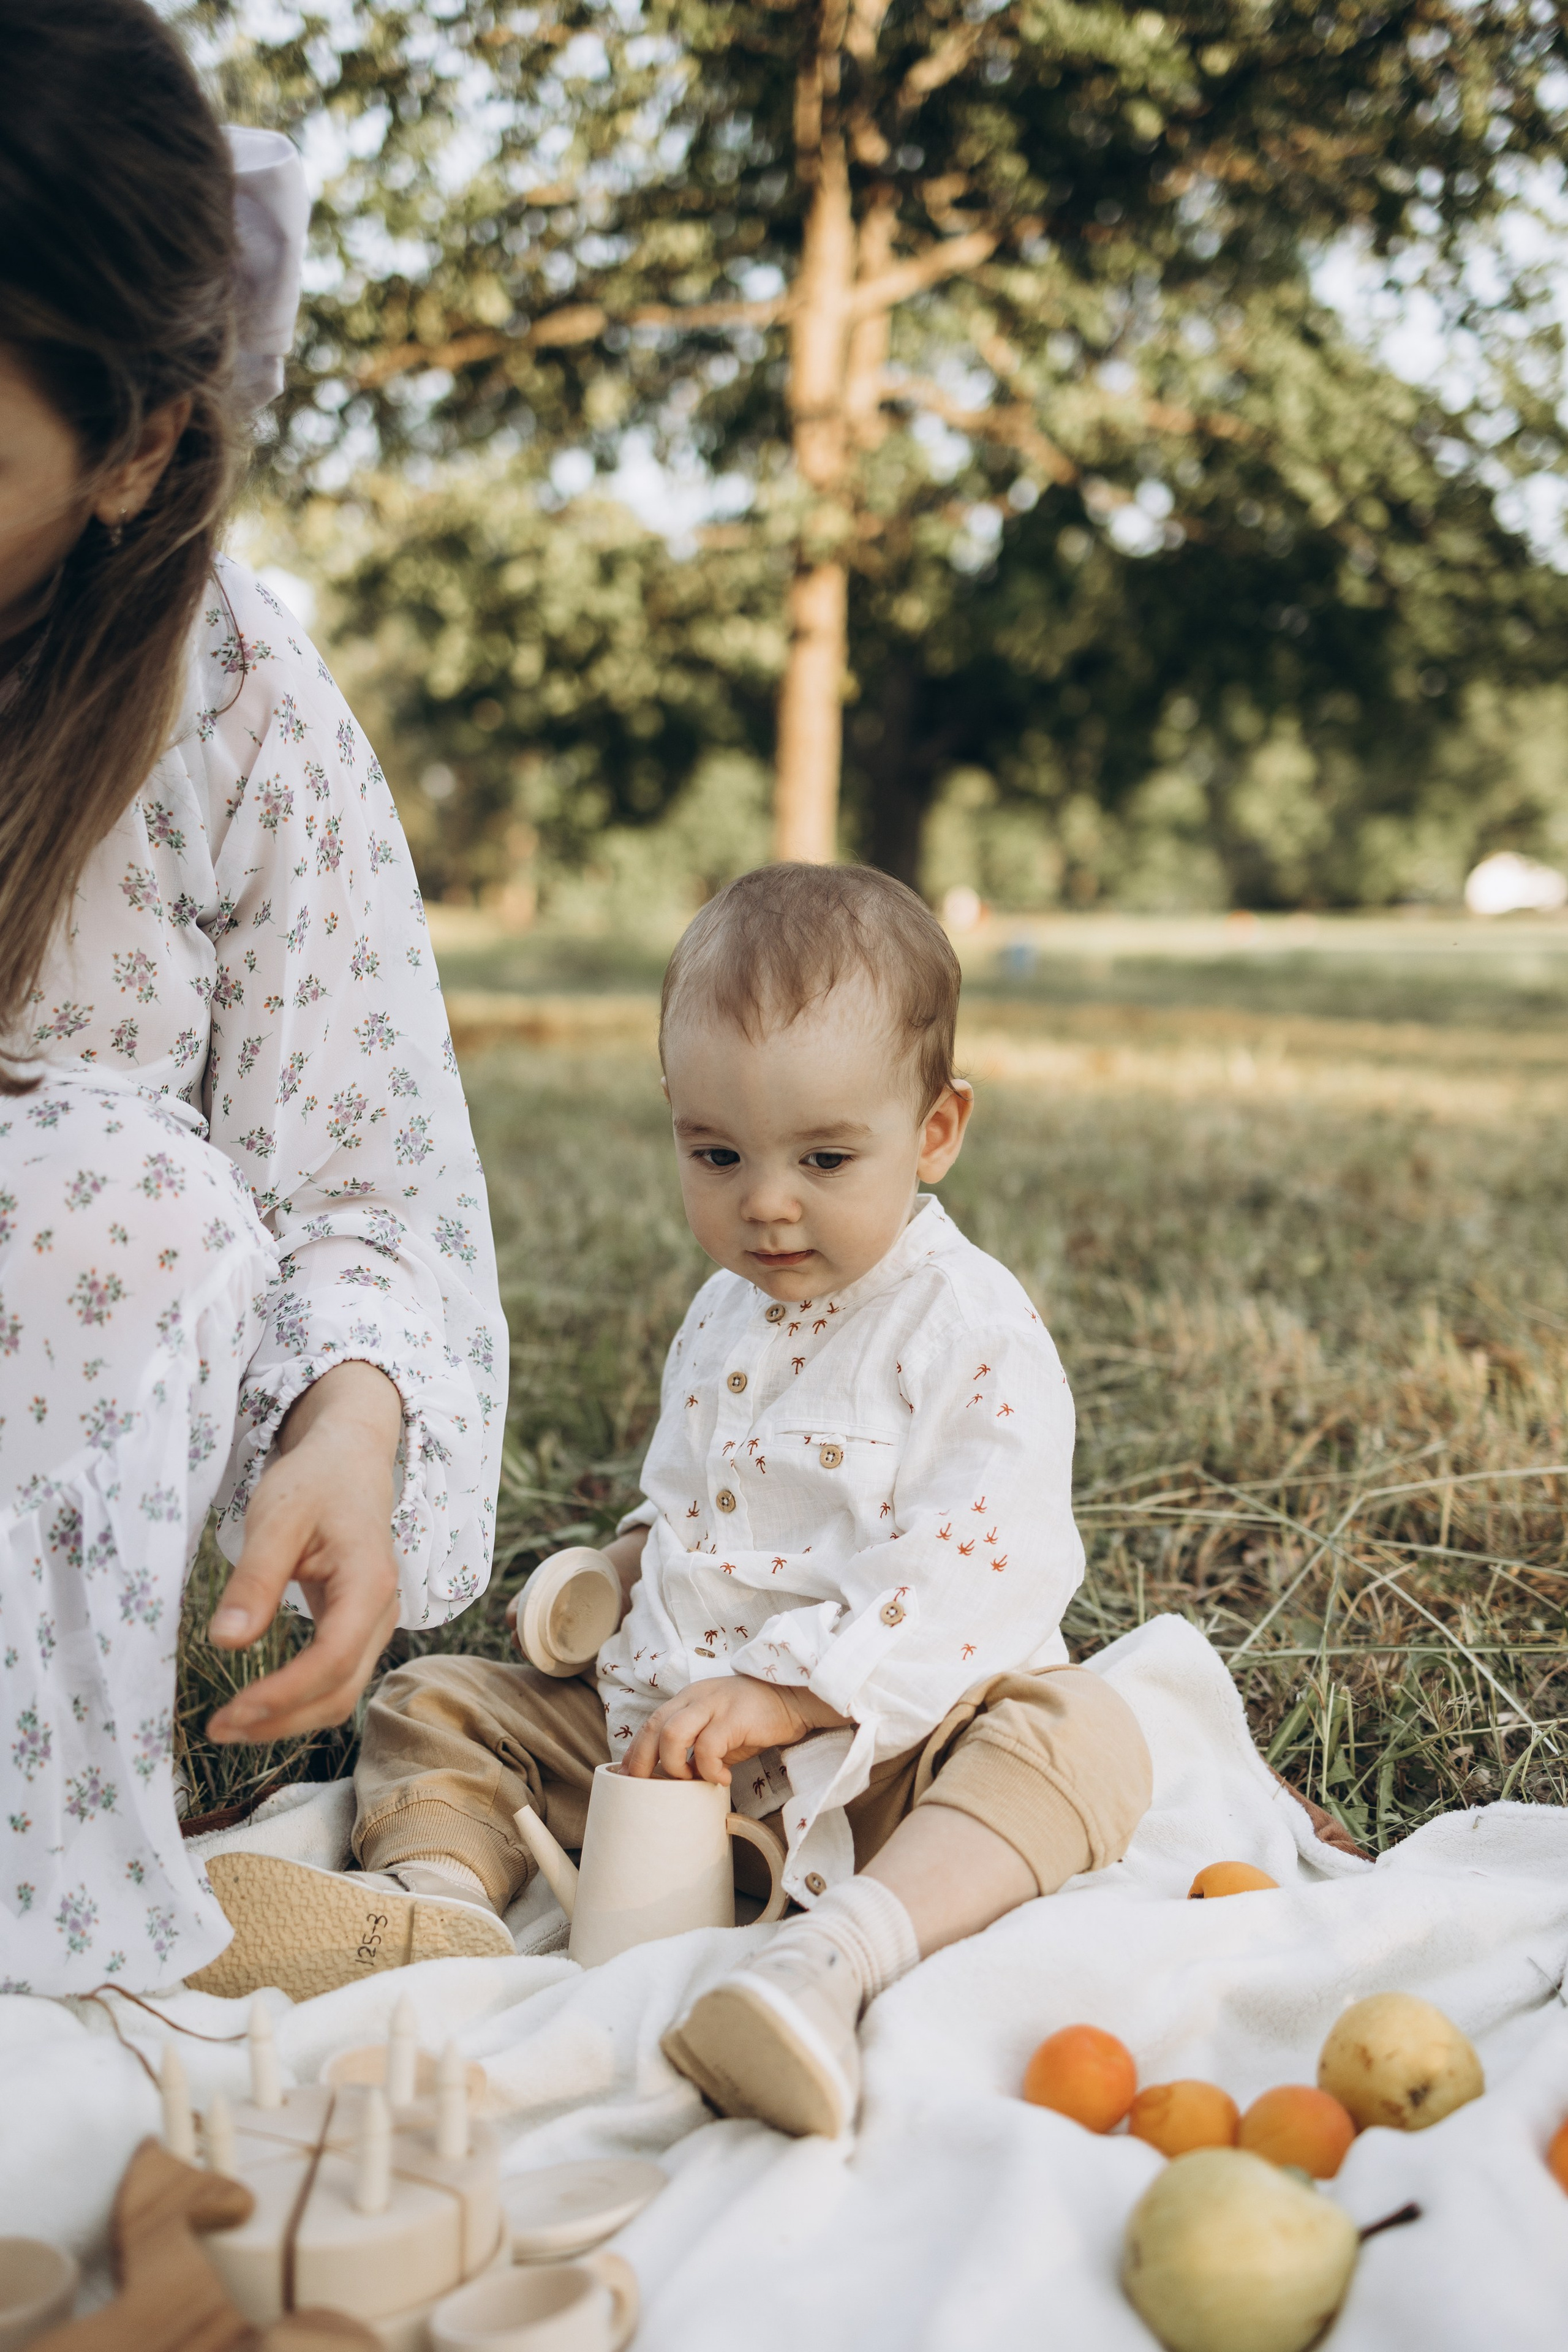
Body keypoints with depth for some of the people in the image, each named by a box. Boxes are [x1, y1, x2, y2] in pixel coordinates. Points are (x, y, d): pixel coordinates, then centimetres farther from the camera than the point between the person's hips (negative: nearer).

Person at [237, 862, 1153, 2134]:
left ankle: (841, 1948, -56)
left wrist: (784, 1692, -31)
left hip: (878, 1739, -6)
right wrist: (627, 1562, 4)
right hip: (666, 1721, 7)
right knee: (435, 1703, 4)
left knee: (1079, 1733, -35)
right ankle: (436, 1887, -25)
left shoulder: (974, 1331, -13)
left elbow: (976, 1568, -23)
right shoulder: (722, 1318, 11)